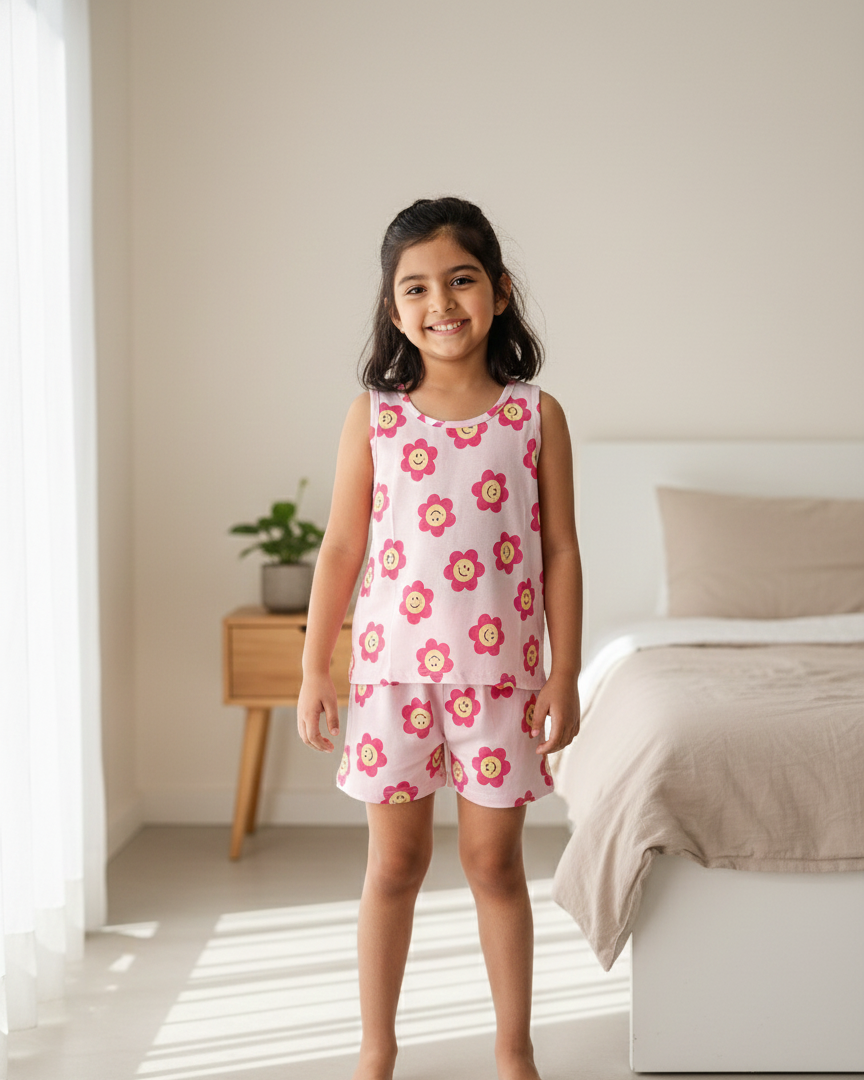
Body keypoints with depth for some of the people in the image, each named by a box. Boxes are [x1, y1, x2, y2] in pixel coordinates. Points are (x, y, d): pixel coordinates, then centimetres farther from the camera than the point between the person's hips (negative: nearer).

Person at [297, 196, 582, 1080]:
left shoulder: (536, 415, -2)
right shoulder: (371, 417, -1)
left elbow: (559, 552, 0)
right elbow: (340, 549, 2)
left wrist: (564, 674, -2)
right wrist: (313, 668, 0)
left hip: (499, 670, 0)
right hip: (393, 666, 1)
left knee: (494, 861, 9)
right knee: (393, 863, 9)